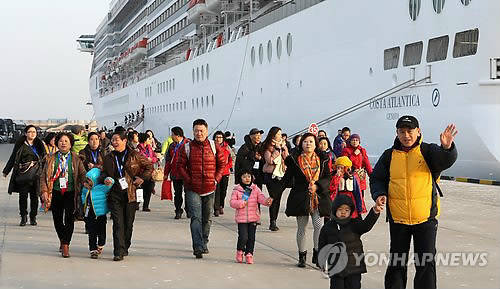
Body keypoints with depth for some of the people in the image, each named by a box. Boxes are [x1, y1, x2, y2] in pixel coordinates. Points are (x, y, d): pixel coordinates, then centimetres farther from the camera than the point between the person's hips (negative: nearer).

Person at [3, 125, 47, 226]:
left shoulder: (39, 145, 10)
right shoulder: (20, 145, 3)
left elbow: (43, 159, 14)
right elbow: (13, 158, 9)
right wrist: (6, 171, 12)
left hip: (36, 174, 2)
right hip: (23, 174, -1)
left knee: (34, 196, 3)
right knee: (23, 196, -1)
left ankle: (33, 217, 14)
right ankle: (23, 217, 10)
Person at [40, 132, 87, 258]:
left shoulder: (76, 159, 6)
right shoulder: (51, 159, 9)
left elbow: (83, 175, 3)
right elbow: (43, 177, 8)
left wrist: (83, 189, -9)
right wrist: (44, 191, -3)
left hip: (71, 193, -2)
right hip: (56, 193, 2)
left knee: (69, 219, -8)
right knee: (57, 219, 8)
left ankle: (65, 244, -3)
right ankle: (62, 240, 31)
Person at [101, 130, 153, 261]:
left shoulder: (135, 156, 1)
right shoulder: (109, 158, 10)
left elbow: (149, 166, 10)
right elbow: (104, 173, 21)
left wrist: (142, 178, -2)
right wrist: (105, 179, 0)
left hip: (131, 193, -1)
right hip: (115, 194, 1)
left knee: (129, 223, 7)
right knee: (118, 223, -8)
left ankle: (125, 247, 24)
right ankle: (119, 252, -11)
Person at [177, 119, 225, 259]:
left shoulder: (214, 147, 3)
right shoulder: (187, 147, 0)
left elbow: (222, 164, 10)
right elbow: (180, 165, 3)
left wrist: (216, 179, -1)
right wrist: (188, 179, -7)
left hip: (209, 189, 2)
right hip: (193, 189, -2)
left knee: (207, 219, 13)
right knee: (196, 218, -13)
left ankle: (204, 244, 29)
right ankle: (198, 247, -17)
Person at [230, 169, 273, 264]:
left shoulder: (255, 189, 6)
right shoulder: (237, 190, 1)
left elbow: (261, 198, -6)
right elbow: (232, 202, -2)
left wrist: (267, 201, -28)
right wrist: (241, 203, -17)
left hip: (253, 218, 2)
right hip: (241, 218, -2)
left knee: (251, 237, 3)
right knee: (243, 237, -8)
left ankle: (249, 254, 16)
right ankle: (240, 251, 18)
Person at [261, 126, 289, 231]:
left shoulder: (282, 145, 14)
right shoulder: (267, 147, -4)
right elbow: (271, 160, -15)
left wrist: (283, 148, -7)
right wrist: (277, 150, -14)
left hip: (281, 175, 5)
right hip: (271, 176, -5)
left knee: (278, 199, 4)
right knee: (273, 198, -10)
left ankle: (274, 222, 10)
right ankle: (272, 222, -7)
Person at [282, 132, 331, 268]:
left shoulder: (322, 159, 8)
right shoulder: (294, 160, 4)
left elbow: (327, 177, 6)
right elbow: (286, 179, 4)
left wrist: (317, 186, -13)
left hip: (319, 197, 1)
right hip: (300, 198, 0)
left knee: (319, 226, -7)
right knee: (301, 227, 6)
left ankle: (317, 254, 8)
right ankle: (302, 255, 18)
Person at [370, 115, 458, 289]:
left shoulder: (428, 151, -4)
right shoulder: (389, 155, 3)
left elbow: (445, 161, -24)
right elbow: (376, 178, 9)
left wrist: (447, 148, -46)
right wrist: (379, 194, -12)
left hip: (426, 218, -2)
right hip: (397, 219, 2)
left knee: (426, 264, 1)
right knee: (397, 263, 14)